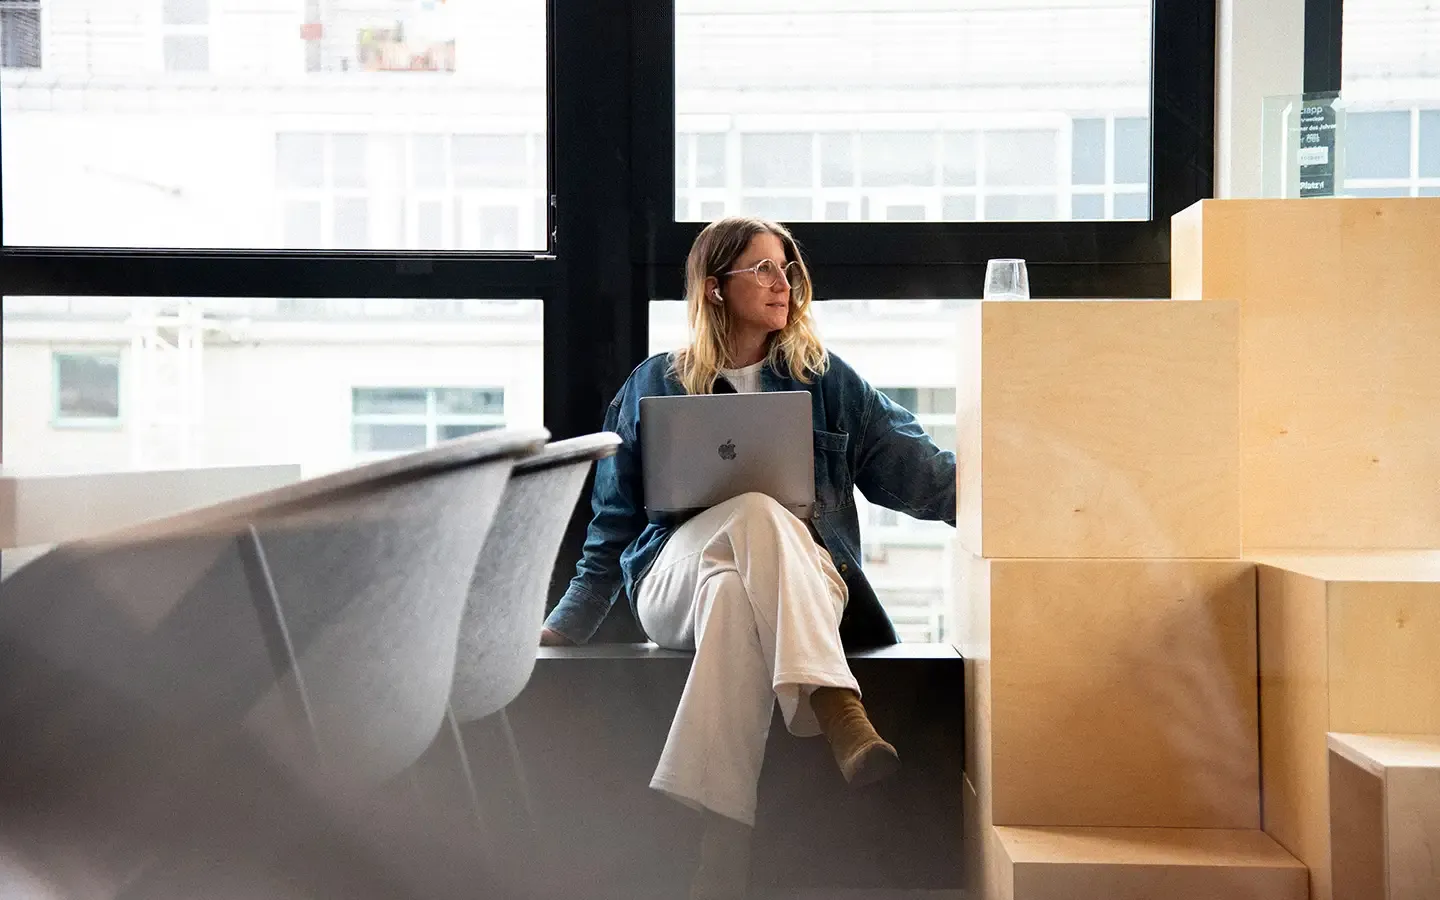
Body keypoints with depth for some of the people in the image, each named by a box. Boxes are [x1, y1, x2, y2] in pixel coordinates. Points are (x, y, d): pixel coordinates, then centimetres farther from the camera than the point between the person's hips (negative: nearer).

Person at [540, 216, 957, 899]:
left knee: (732, 595, -37)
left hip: (805, 580, 0)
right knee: (756, 510, -34)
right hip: (675, 578, 0)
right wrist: (568, 623, 10)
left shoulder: (825, 380, 15)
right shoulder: (656, 384, 15)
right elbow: (616, 514, 16)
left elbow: (919, 473, 6)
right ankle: (834, 707, -50)